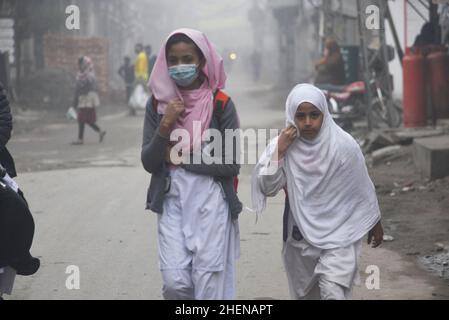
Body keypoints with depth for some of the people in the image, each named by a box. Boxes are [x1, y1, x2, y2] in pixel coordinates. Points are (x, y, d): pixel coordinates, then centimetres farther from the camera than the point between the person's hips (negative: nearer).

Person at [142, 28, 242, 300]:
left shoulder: (221, 104, -6)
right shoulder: (158, 102, 2)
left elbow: (232, 164, -7)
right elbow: (148, 163, 0)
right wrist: (165, 126, -15)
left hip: (211, 201, -2)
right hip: (171, 200, 2)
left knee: (209, 286, 0)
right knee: (175, 283, -6)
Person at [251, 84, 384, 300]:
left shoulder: (343, 145, -14)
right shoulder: (282, 144, -9)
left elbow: (363, 188, -1)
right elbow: (267, 188, -11)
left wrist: (375, 223, 10)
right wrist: (279, 153, -23)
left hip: (339, 233, -3)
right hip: (301, 235, 3)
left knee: (333, 292, -19)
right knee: (305, 294, 16)